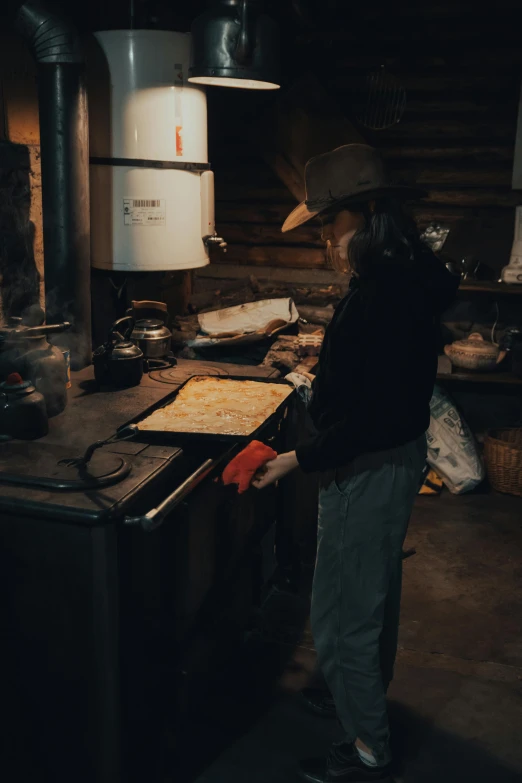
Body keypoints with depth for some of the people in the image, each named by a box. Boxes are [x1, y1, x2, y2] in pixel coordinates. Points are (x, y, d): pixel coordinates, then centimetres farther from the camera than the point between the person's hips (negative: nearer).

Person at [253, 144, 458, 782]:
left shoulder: (387, 294, -28)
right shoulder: (401, 277, 4)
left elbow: (379, 415, -31)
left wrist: (301, 458, -26)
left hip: (370, 468, -11)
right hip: (392, 458, 11)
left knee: (341, 614, 4)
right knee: (375, 588, 28)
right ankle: (369, 691, 51)